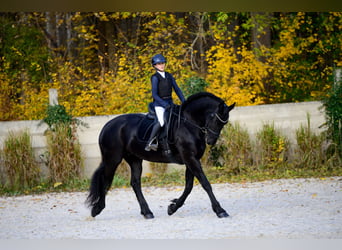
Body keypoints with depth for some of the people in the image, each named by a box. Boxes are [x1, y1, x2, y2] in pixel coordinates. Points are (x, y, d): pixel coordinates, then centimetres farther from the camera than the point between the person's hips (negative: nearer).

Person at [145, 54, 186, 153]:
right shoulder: (155, 77, -7)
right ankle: (150, 142, -19)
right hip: (159, 104, -6)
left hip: (169, 102, 7)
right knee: (162, 121, -29)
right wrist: (165, 104, -23)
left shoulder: (169, 76, 11)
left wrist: (184, 101, 3)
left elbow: (177, 89, 14)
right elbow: (154, 94, -14)